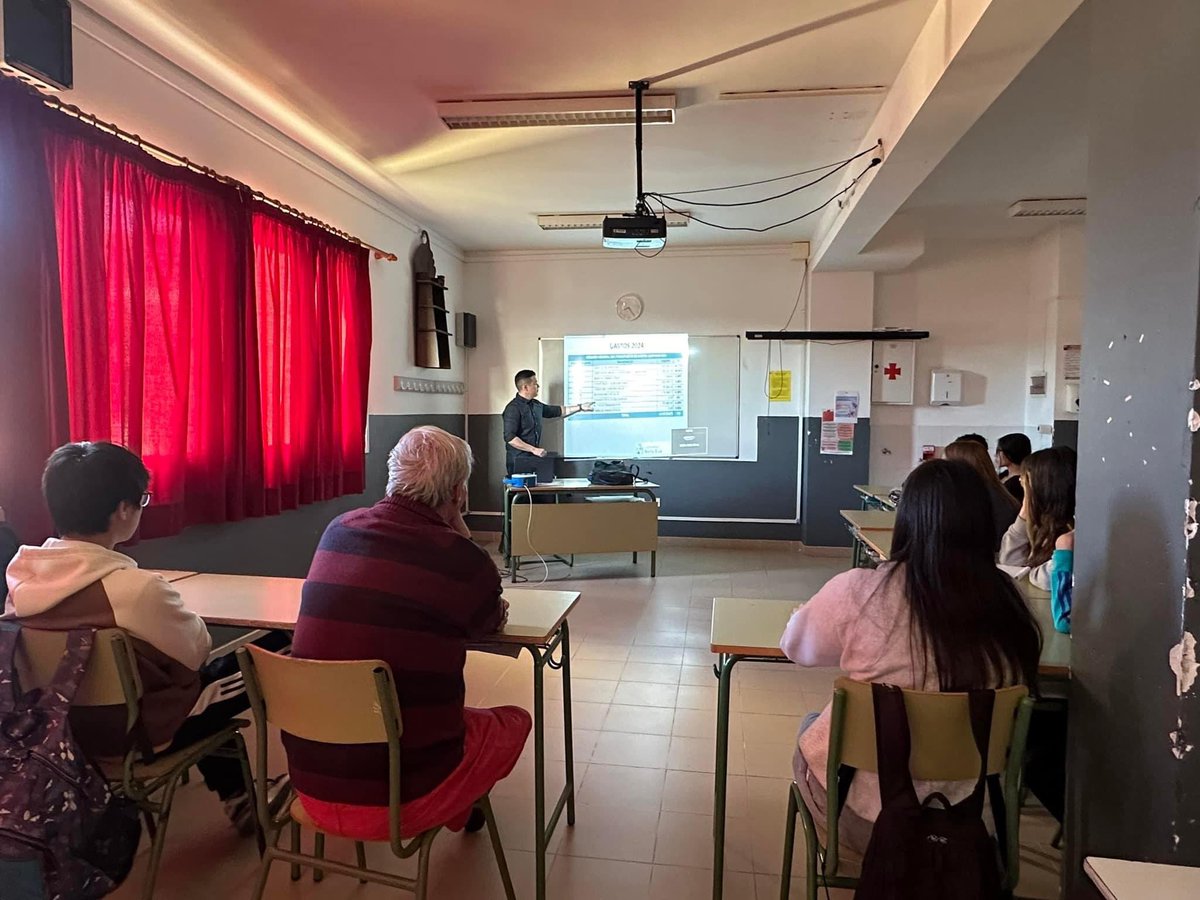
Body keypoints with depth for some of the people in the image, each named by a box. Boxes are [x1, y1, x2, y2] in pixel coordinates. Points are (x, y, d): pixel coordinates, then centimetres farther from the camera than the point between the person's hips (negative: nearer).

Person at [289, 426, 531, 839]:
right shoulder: (463, 560, -18)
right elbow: (489, 622, 5)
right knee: (516, 721, 21)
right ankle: (457, 813, 45)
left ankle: (457, 811, 48)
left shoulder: (337, 530, -1)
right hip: (399, 802, -6)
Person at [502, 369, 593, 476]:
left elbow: (558, 411, 26)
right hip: (518, 461, -7)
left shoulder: (536, 405, 11)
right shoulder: (513, 408, -14)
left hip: (534, 459, 8)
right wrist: (534, 449, -20)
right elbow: (509, 437, -20)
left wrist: (580, 407, 26)